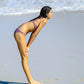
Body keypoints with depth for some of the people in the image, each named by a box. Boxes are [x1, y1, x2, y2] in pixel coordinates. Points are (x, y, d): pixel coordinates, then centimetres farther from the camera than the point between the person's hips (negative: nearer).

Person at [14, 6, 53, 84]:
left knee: (24, 58, 11)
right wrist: (28, 46, -4)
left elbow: (33, 33, 18)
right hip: (20, 34, -10)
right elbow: (35, 34, -10)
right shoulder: (44, 20, -10)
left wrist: (27, 46, 14)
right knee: (25, 58, -4)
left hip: (18, 32, 10)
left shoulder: (40, 19, 18)